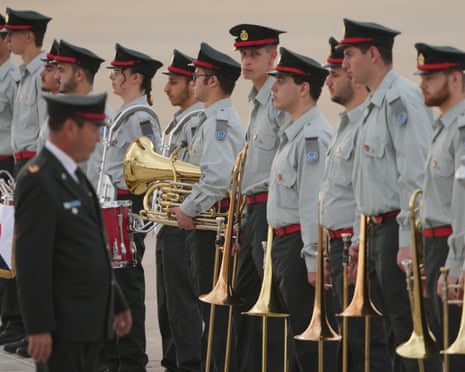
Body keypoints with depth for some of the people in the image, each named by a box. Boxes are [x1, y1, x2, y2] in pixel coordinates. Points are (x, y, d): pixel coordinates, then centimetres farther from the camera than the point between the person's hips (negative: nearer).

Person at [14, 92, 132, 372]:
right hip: (62, 323, -9)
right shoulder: (38, 180, -15)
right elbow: (31, 261, -19)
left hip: (92, 319, 9)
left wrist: (117, 304, 24)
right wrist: (39, 327, -22)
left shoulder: (74, 176, 16)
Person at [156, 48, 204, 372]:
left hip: (183, 224, -11)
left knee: (183, 302, -8)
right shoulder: (179, 122, 17)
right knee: (168, 302, 15)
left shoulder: (199, 122, -15)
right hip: (168, 224, 11)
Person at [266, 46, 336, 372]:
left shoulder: (314, 136, -17)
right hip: (286, 244, 11)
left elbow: (316, 202, -21)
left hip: (303, 246, -11)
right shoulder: (293, 134, 17)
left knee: (311, 345, -8)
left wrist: (314, 261, -24)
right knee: (296, 335, 14)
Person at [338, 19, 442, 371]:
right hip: (380, 229, 10)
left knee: (409, 326, -10)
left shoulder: (401, 98, -15)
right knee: (397, 328, 12)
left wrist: (408, 240, -24)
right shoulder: (376, 104, 17)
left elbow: (415, 174, -21)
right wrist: (365, 236, 21)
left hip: (399, 231, -10)